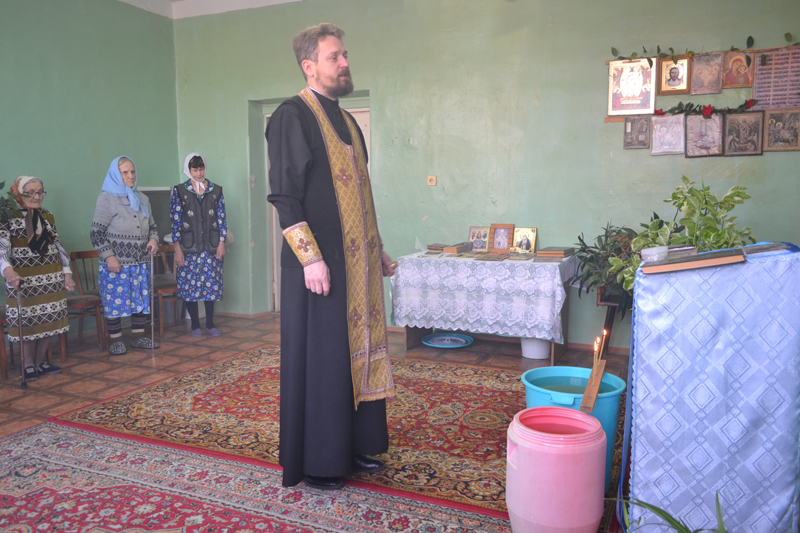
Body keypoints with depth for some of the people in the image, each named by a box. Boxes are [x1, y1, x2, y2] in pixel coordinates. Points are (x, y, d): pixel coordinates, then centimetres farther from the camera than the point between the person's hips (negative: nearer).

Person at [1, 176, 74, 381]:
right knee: (27, 321, 0)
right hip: (23, 280, -5)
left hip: (51, 279, 5)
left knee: (49, 319, 7)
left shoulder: (47, 217, 12)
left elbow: (58, 246, 16)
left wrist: (67, 272, 10)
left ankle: (40, 362, 22)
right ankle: (28, 364, 16)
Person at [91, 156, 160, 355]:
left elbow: (152, 226, 23)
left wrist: (153, 239, 1)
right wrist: (108, 256, -15)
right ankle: (115, 341, 9)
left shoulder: (141, 198, 14)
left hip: (141, 261, 6)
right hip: (116, 262, -5)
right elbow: (97, 232, -8)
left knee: (141, 299, 8)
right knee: (115, 300, -2)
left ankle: (139, 337, 20)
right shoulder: (106, 198, -4)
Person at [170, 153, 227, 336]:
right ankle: (195, 325, 15)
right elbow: (175, 220, -1)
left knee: (212, 284, 4)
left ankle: (210, 323, 16)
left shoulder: (216, 190, 7)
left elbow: (222, 218, 6)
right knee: (190, 284, 2)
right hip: (189, 247, -1)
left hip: (211, 246, 1)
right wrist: (177, 249, -6)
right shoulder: (179, 191, 3)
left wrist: (222, 242, -2)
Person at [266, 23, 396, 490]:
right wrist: (310, 257, -21)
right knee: (319, 357, 0)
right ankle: (315, 462, 14)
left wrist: (378, 249, 19)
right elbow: (284, 195, -14)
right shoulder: (292, 117, -8)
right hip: (319, 263, -8)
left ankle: (353, 445, 28)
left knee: (358, 351, 13)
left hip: (357, 262, 8)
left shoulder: (346, 120, 17)